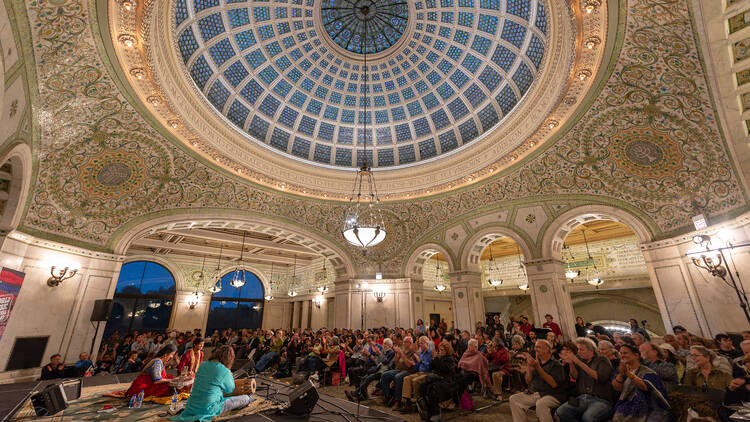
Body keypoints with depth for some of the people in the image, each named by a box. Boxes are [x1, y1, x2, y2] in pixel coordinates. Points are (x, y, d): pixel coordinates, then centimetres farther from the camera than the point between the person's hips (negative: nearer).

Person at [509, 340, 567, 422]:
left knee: (541, 404, -37)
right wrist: (529, 368, -7)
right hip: (533, 393, 6)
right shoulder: (536, 362, 13)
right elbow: (528, 382, 12)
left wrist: (538, 368, -22)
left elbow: (554, 384, -19)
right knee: (514, 398, -11)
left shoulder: (556, 364, -4)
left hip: (552, 395, -6)